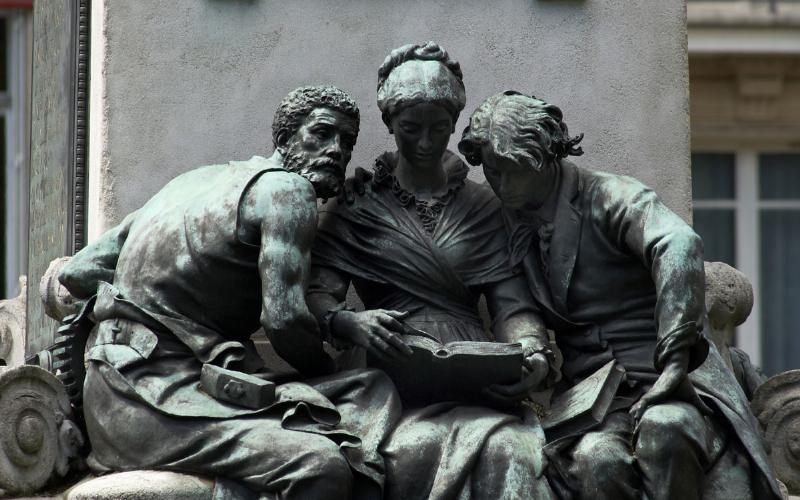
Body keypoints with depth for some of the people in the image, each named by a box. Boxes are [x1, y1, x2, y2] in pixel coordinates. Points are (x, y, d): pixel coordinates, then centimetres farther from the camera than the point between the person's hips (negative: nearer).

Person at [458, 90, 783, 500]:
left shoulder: (610, 197, -3)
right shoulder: (515, 228, 17)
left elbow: (679, 247, -23)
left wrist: (675, 364, -30)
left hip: (668, 389, -4)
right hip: (596, 403, 4)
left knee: (665, 431, -39)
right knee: (596, 460, -33)